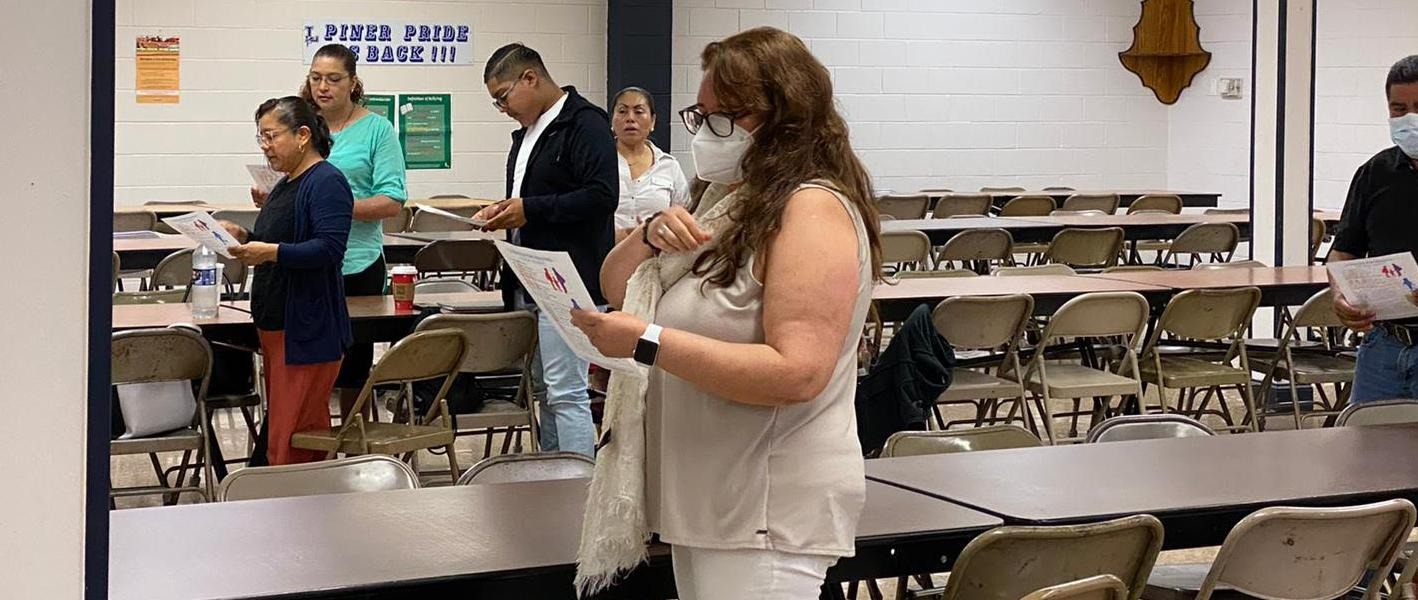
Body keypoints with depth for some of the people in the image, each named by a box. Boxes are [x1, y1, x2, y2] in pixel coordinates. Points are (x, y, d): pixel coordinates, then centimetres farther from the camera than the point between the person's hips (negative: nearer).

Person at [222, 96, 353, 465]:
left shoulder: (327, 182, -12)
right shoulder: (286, 184, 17)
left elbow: (329, 249, -22)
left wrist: (272, 252, -28)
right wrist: (243, 237, 9)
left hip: (308, 333, -9)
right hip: (275, 325, 9)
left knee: (290, 441, -9)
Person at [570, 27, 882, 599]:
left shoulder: (813, 209, -17)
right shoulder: (727, 198, 11)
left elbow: (797, 373, -27)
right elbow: (616, 286, 15)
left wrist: (648, 342, -28)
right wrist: (651, 235, -7)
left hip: (768, 511, -9)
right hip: (702, 496, 9)